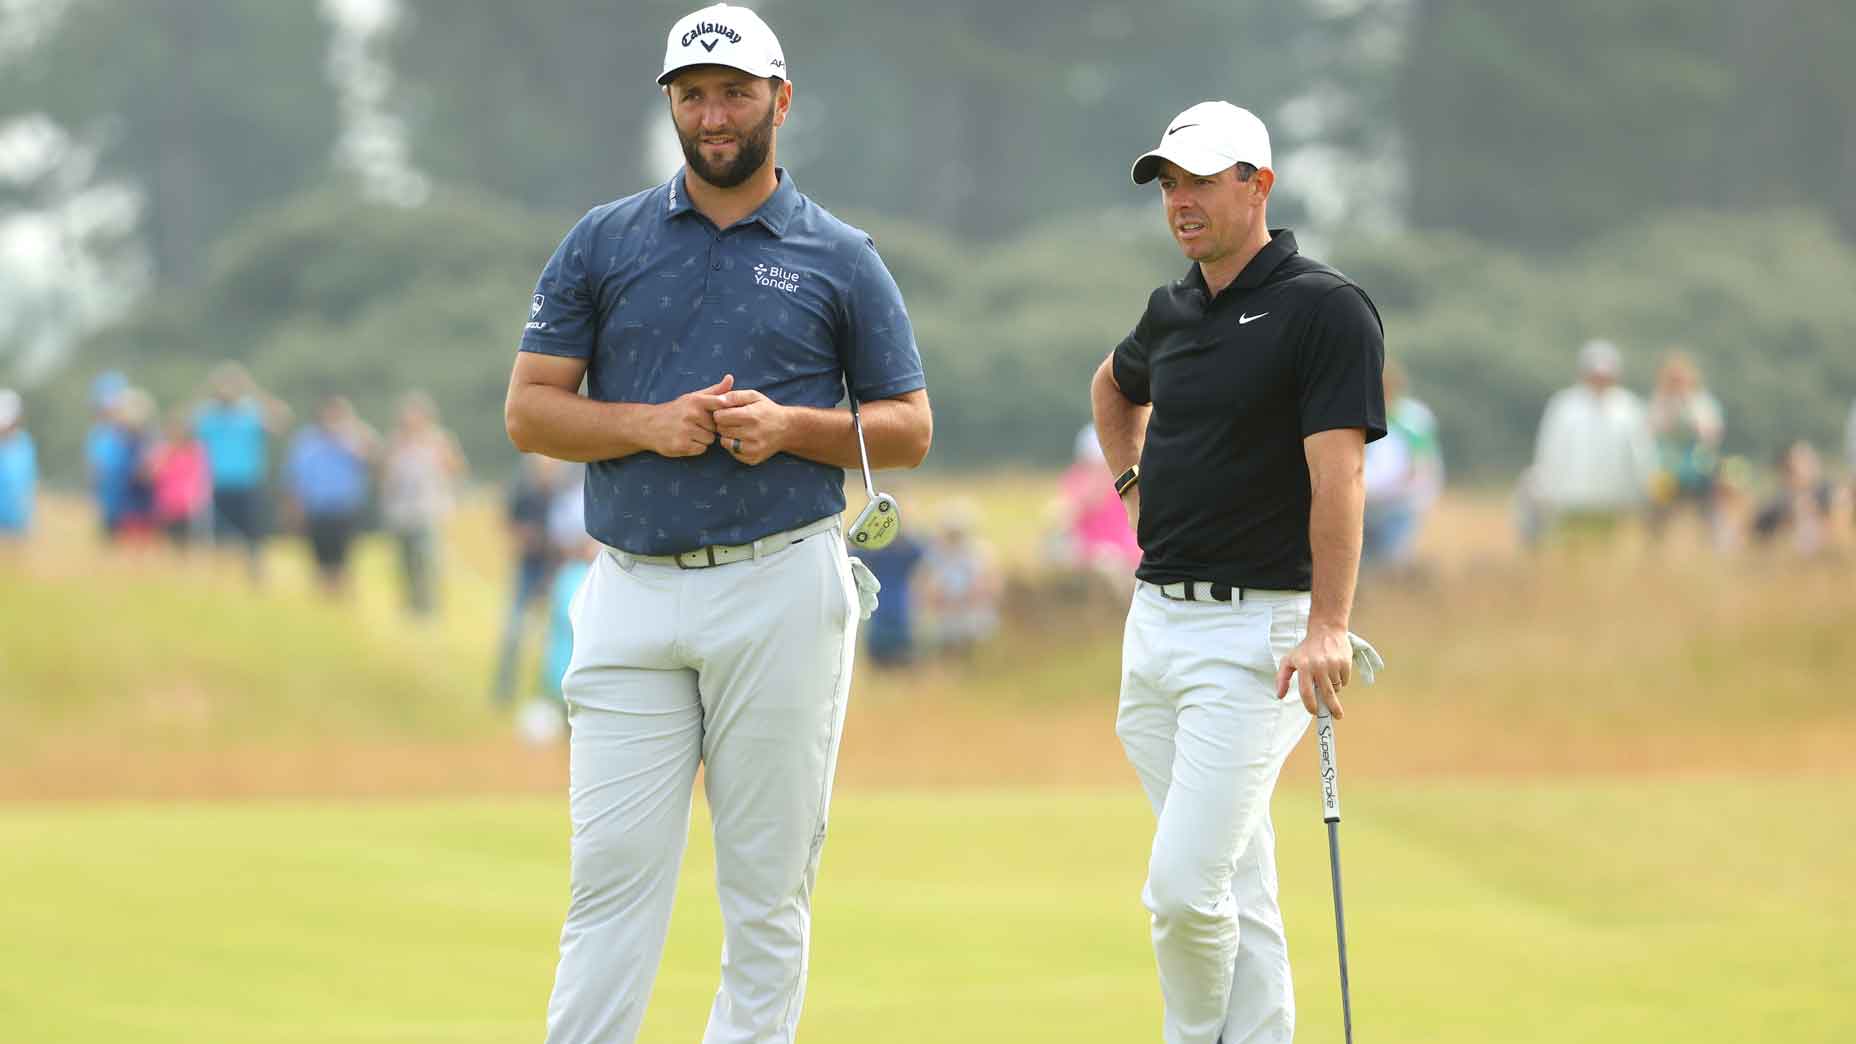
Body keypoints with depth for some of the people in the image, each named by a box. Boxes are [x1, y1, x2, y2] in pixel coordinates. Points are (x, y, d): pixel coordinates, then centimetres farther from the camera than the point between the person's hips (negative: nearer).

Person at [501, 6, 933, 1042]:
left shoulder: (840, 258, 7)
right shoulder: (604, 241, 9)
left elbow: (909, 429, 8)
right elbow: (530, 410, 7)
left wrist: (791, 426, -10)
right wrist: (649, 424, -11)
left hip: (781, 593, -1)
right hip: (634, 596, 1)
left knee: (770, 879, 1)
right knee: (613, 868, -4)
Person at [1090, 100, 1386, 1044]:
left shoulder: (1324, 310, -10)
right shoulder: (1172, 311, 13)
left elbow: (1338, 474, -18)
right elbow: (1115, 385, 38)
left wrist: (1328, 627, -27)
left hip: (1257, 627, -7)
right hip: (1156, 620, 7)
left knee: (1184, 885, -14)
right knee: (1237, 893, 9)